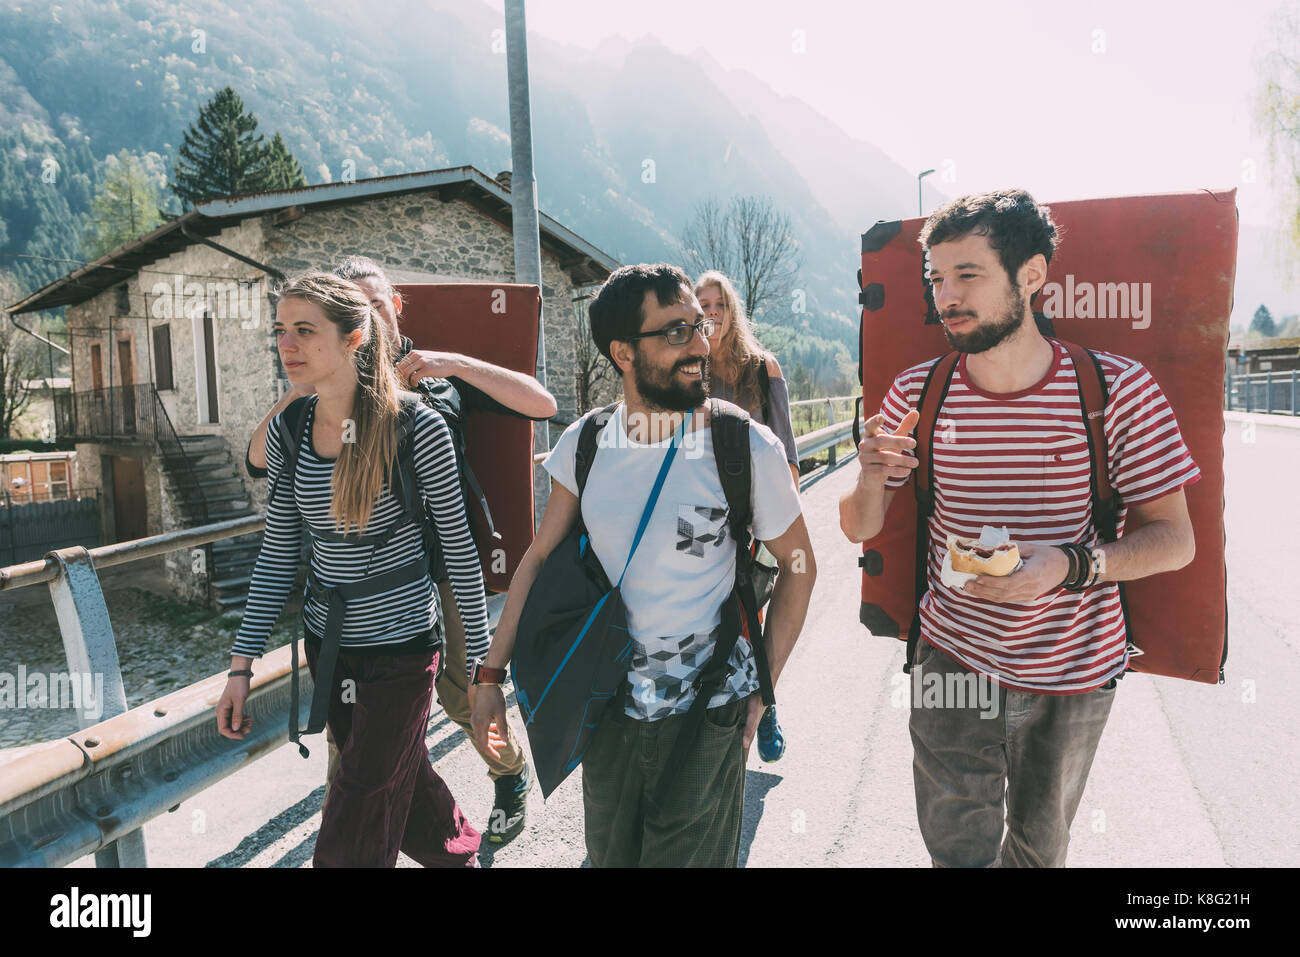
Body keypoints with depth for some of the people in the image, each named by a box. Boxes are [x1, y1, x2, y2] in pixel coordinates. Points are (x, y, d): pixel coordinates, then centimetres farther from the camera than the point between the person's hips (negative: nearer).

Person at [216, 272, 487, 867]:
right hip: (327, 645, 6)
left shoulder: (416, 428, -17)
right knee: (404, 782, 23)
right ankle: (462, 853, 49)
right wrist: (241, 665, 5)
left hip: (399, 651, -5)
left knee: (351, 843, 3)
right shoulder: (287, 431, -1)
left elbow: (458, 547, -10)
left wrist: (482, 657, -5)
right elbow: (277, 555, 5)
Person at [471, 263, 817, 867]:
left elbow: (798, 564, -4)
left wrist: (762, 687, -5)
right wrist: (491, 674, 2)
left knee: (687, 857, 15)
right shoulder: (584, 444, -6)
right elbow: (540, 557, 2)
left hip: (707, 715, -3)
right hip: (608, 708, 3)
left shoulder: (747, 448, -16)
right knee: (608, 856, 23)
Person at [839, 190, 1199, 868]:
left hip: (1074, 671, 0)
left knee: (1040, 843, 22)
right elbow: (859, 529, -2)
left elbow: (1174, 539, -9)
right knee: (957, 850, 5)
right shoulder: (917, 393, -8)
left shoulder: (1118, 389, -13)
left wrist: (1070, 565, -28)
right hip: (953, 661, 0)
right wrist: (871, 478, -25)